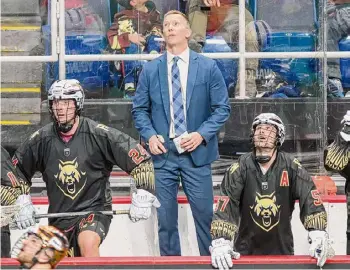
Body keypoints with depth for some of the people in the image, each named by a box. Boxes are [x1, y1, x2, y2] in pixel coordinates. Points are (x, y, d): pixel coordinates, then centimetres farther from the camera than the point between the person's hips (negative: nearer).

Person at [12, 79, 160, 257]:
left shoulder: (98, 134, -14)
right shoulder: (41, 139, -5)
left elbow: (140, 159, -10)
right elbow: (17, 168, 13)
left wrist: (142, 196, -16)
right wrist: (22, 204, 6)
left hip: (94, 209, -4)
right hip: (59, 216, 4)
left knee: (88, 243, -35)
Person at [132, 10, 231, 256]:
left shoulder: (208, 67, 1)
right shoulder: (150, 70, 6)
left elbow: (222, 107, 1)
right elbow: (139, 109, 10)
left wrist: (202, 134, -11)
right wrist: (149, 136, -7)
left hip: (197, 152, -1)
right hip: (163, 153, 2)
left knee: (205, 214, 1)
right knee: (166, 217, 6)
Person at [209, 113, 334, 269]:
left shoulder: (291, 167, -8)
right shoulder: (241, 167, -11)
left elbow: (310, 199, -14)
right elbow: (225, 204, -18)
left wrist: (318, 236, -26)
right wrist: (220, 242, -29)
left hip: (282, 250, 1)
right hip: (246, 251, -1)